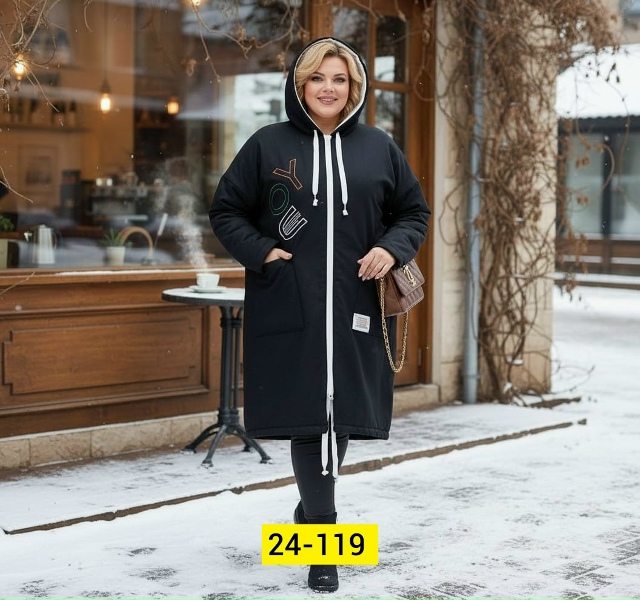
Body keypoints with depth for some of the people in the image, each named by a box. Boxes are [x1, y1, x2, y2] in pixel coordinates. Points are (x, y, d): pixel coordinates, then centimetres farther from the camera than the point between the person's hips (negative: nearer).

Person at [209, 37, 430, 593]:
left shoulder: (379, 148, 9)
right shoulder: (268, 145, 3)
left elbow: (415, 212, 16)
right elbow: (226, 210, 8)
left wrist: (391, 249, -4)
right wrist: (261, 252, -8)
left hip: (355, 309, 3)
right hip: (291, 308, -2)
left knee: (343, 413, 9)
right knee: (308, 417, -4)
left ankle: (312, 507, 34)